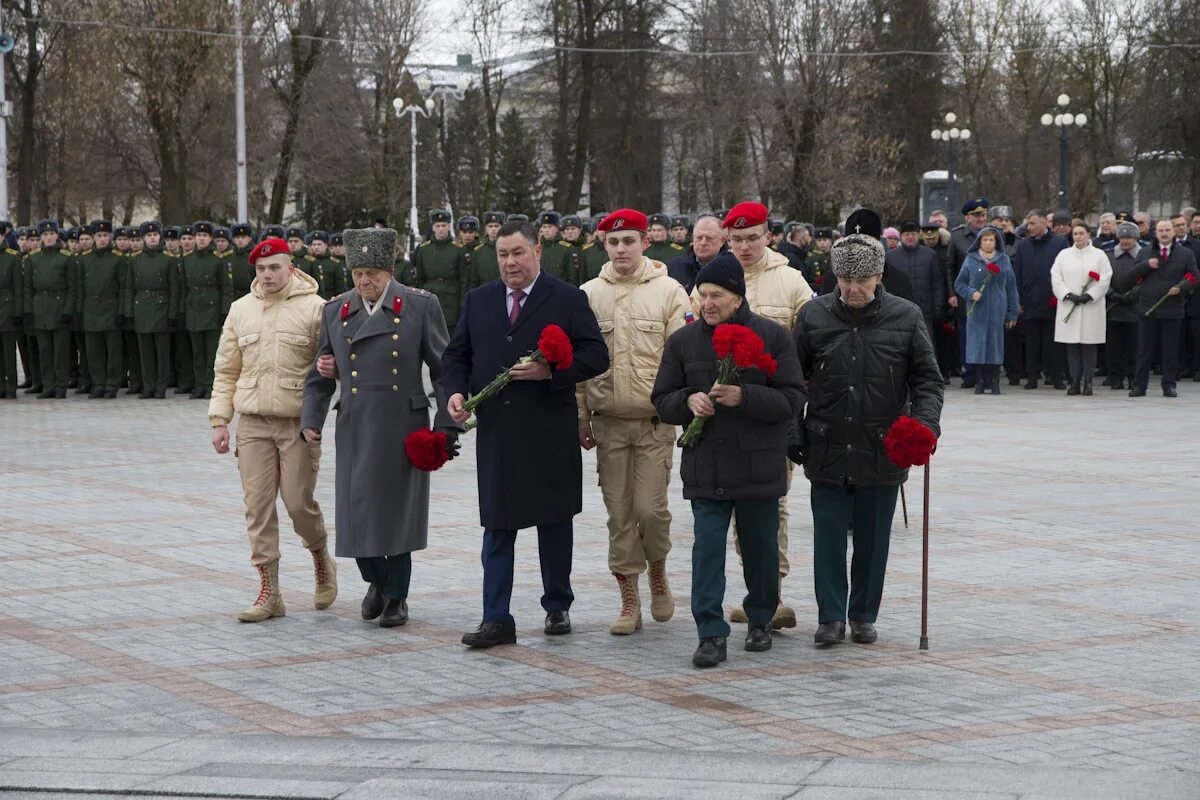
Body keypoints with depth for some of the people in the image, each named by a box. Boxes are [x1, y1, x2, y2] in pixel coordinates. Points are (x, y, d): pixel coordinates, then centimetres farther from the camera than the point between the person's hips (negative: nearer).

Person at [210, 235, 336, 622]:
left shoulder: (313, 308, -2)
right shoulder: (241, 310, 10)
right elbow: (226, 371, 13)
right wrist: (219, 420, 6)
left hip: (299, 423, -3)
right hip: (253, 424, 3)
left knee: (299, 503, -3)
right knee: (258, 507, 0)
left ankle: (322, 561, 27)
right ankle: (269, 592, 7)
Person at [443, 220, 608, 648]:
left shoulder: (568, 299, 0)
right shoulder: (477, 301, 12)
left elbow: (596, 356, -5)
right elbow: (456, 355, 14)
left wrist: (551, 371, -18)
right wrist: (455, 391, -6)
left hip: (550, 434, -2)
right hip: (495, 432, 2)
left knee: (555, 522, 9)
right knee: (496, 527, 0)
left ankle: (557, 607, 24)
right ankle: (496, 620, 1)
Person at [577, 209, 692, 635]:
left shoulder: (668, 291, 0)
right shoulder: (589, 294, 6)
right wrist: (581, 418, 6)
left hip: (655, 422, -2)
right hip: (608, 423, 2)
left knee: (650, 508, -8)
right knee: (619, 512, 5)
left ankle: (658, 571, 21)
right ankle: (629, 601, 13)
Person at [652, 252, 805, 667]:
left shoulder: (773, 336, -3)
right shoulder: (682, 341, 5)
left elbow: (793, 400, -7)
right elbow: (662, 400, 10)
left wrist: (743, 397, -21)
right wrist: (689, 401, -13)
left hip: (759, 467, -1)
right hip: (705, 469, 1)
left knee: (761, 547, 11)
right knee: (707, 548, -6)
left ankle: (760, 621, 31)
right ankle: (711, 634, -5)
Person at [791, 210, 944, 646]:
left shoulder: (906, 317, -1)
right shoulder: (815, 315, 0)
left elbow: (927, 379, 4)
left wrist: (925, 422, -12)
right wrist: (793, 435, 1)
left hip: (884, 451, 0)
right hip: (827, 448, 0)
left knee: (873, 539, 9)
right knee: (829, 536, 3)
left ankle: (864, 616, 22)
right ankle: (831, 617, 12)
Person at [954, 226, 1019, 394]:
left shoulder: (1004, 260, 7)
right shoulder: (971, 259, 4)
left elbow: (1011, 286, 9)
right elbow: (959, 283, 8)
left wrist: (1013, 312, 8)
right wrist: (971, 293, -12)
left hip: (997, 310, 1)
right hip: (976, 310, -1)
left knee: (995, 344, 0)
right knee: (978, 343, -3)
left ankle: (994, 382, 7)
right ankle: (980, 382, 4)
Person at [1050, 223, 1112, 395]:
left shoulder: (1099, 255, 6)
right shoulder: (1064, 255, 12)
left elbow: (1105, 278, -2)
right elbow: (1056, 277, 4)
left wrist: (1090, 295, -12)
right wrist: (1069, 294, -9)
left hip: (1091, 306, -2)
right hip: (1068, 307, 2)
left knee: (1089, 346, -3)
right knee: (1071, 347, 1)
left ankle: (1088, 381, 2)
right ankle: (1075, 381, 6)